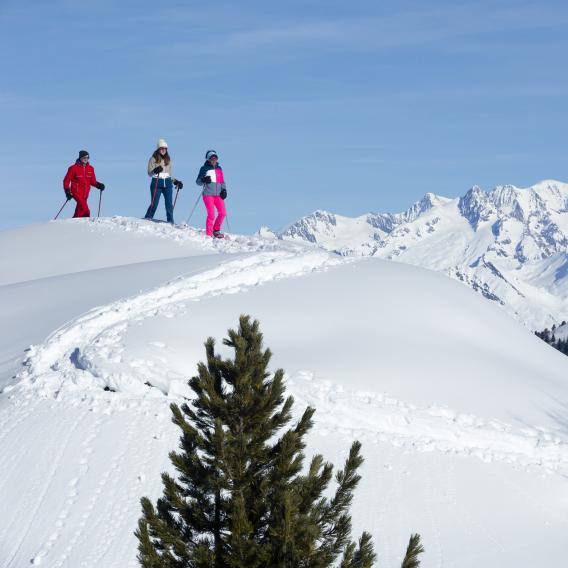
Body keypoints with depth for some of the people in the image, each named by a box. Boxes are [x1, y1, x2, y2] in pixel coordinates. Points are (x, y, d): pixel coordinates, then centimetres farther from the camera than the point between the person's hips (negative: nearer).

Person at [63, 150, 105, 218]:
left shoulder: (90, 169, 8)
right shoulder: (74, 168, -6)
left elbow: (93, 181, 16)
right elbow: (66, 180, -2)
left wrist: (98, 185, -4)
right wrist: (67, 191, -11)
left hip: (85, 194, 6)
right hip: (76, 192, -6)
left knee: (80, 209, 11)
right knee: (85, 210, -22)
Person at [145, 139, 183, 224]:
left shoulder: (168, 159, 14)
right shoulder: (153, 159, 2)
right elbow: (149, 173, -2)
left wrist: (176, 181, 11)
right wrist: (155, 171, -21)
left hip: (167, 183, 3)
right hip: (156, 183, -3)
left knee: (169, 204, -5)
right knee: (154, 203, -7)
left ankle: (171, 222, -1)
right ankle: (147, 220, 6)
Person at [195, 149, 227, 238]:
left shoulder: (219, 168, 17)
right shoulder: (204, 168, 4)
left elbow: (222, 181, 23)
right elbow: (198, 182, 2)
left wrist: (224, 190, 7)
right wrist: (204, 180, -19)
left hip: (218, 194, 5)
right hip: (208, 194, -5)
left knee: (223, 213, -6)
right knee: (211, 214, -13)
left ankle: (216, 231, 13)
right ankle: (208, 234, -2)